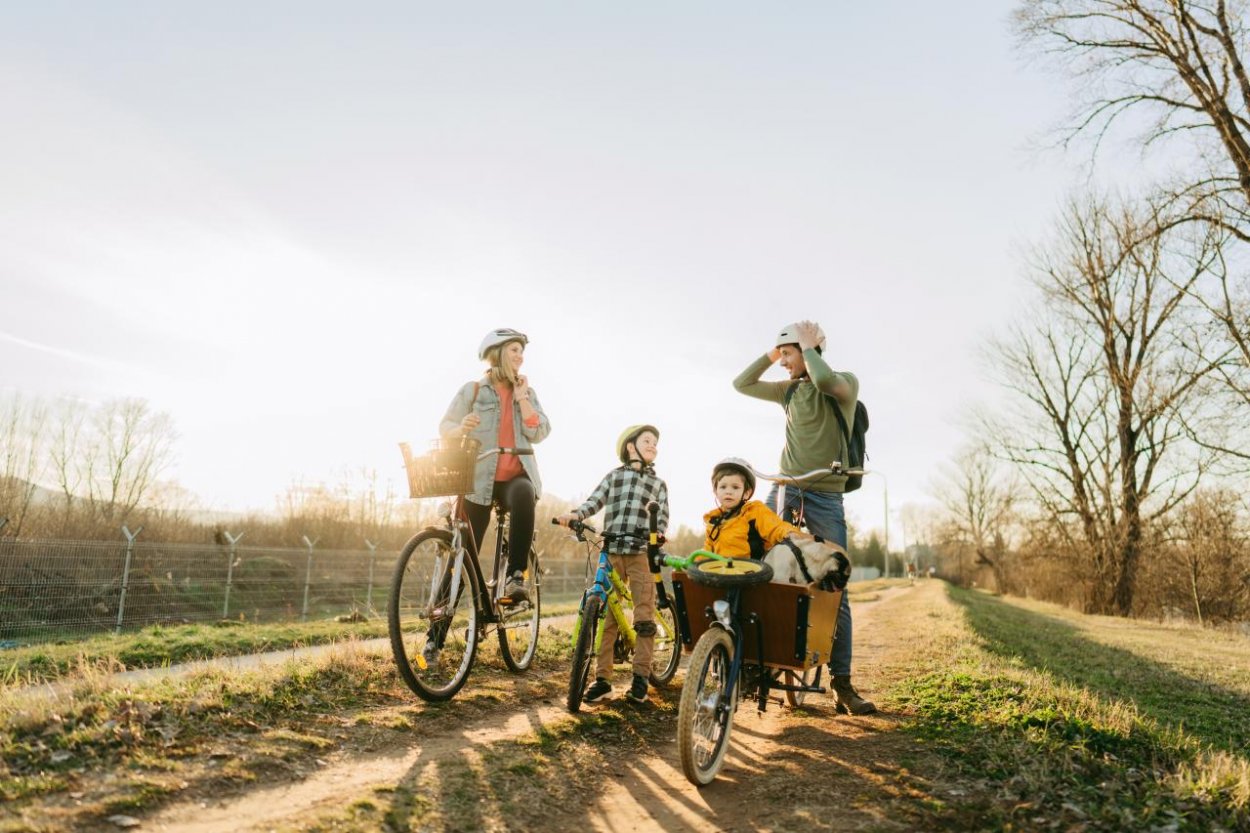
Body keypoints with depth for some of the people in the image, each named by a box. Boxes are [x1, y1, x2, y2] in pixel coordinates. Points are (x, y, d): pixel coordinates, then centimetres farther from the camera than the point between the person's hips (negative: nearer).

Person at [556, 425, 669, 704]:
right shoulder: (614, 475, 17)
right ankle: (602, 678, 5)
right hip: (611, 552, 0)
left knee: (644, 617, -4)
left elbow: (662, 516, 7)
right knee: (605, 615, 0)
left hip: (642, 553, 0)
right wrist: (575, 515, -15)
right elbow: (594, 501, 5)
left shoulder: (658, 484, 18)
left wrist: (656, 536, -15)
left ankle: (640, 677, 7)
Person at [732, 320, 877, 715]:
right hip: (783, 490, 5)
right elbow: (741, 384, 18)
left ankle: (843, 685, 6)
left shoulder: (845, 382, -2)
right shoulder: (789, 389, 14)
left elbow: (825, 381, -25)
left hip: (825, 496, -5)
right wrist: (770, 354, 9)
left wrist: (807, 347, -10)